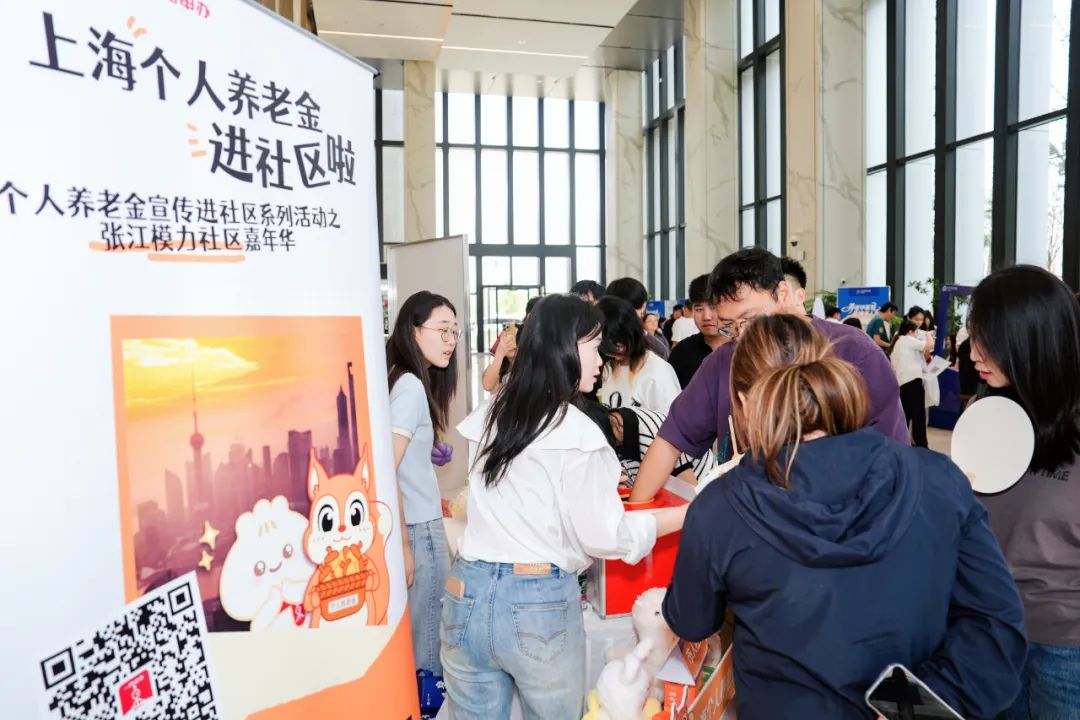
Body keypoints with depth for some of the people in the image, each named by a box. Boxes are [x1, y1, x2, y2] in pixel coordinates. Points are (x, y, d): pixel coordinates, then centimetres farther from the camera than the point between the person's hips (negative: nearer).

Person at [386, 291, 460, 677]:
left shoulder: (402, 380, 9)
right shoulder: (411, 386, -18)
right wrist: (403, 546, -19)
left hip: (419, 523, 9)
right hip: (417, 530, -9)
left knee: (414, 637, 18)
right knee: (428, 645, 6)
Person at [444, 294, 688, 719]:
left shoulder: (489, 415, 5)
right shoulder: (576, 432, -14)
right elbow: (602, 536, -10)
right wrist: (691, 513, -2)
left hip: (468, 595, 5)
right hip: (540, 604, -5)